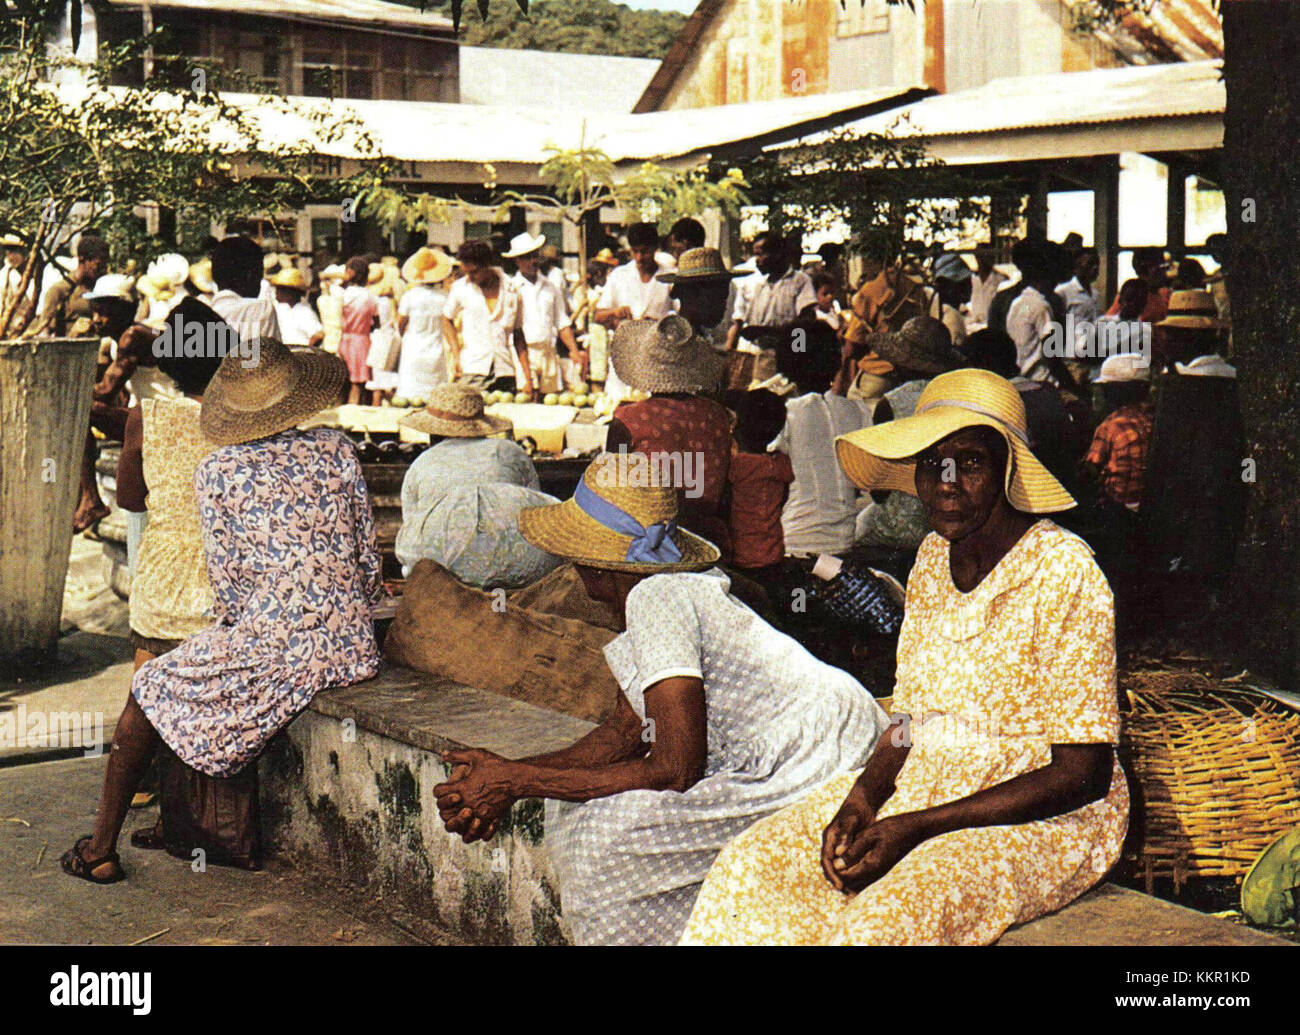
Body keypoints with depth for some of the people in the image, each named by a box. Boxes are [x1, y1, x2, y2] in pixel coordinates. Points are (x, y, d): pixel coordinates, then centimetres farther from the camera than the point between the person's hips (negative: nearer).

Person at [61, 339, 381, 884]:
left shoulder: (217, 470, -2)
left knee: (149, 692, 17)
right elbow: (367, 556, 8)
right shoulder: (337, 450, 6)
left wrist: (232, 630, 17)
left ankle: (101, 850, 21)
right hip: (353, 645, 5)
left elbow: (227, 578, -1)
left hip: (276, 644, -5)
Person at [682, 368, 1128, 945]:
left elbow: (1083, 774, -17)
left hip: (1047, 817, -7)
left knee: (888, 914, -34)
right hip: (924, 783, 7)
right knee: (750, 866, -13)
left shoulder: (1061, 569, -16)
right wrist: (864, 795, -9)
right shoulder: (934, 557, 6)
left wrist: (917, 828, -22)